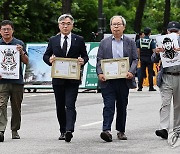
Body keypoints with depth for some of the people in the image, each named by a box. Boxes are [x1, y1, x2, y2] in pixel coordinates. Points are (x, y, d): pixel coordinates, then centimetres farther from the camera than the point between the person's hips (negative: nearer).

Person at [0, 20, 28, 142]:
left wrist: (21, 52, -13)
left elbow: (26, 62, 4)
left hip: (17, 81, 1)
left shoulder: (19, 44, 7)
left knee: (16, 107, 8)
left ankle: (15, 131, 19)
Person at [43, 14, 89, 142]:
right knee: (60, 106, 9)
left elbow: (85, 56, 9)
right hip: (58, 79, 3)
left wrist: (83, 61, -14)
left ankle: (69, 130, -24)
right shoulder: (53, 40, 9)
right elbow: (46, 56, 12)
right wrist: (49, 60, -11)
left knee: (70, 105, -15)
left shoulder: (79, 40, 5)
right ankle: (63, 131, 20)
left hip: (73, 79, -3)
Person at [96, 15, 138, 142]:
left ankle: (121, 131, 19)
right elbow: (99, 60, 6)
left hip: (124, 80, 1)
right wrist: (100, 73, -11)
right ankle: (107, 130, -20)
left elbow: (135, 59, 5)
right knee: (109, 105, -11)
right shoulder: (104, 42, 10)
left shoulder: (130, 43, 11)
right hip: (108, 80, -1)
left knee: (122, 106, 9)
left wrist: (131, 72, -12)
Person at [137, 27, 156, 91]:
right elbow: (154, 51, -13)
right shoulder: (151, 41, -9)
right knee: (150, 73, 4)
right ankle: (151, 87, 5)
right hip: (149, 59, -3)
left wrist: (140, 58, 11)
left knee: (142, 73, 7)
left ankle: (140, 87, 5)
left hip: (142, 59, 3)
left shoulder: (139, 41, 0)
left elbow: (138, 51, 1)